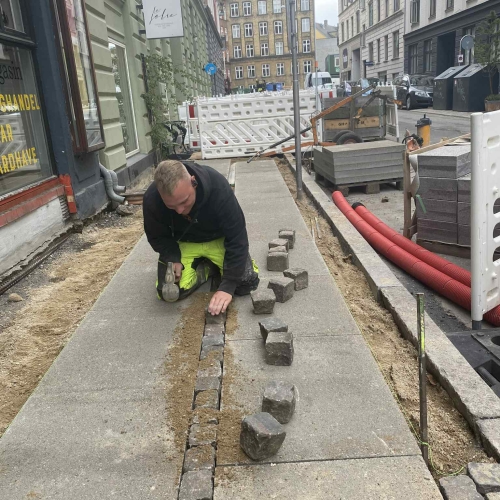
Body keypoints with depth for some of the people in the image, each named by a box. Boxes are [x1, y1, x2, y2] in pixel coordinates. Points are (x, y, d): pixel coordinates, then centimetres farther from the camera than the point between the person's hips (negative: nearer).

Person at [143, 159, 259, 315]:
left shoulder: (218, 188, -35)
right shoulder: (152, 199, -29)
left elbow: (237, 239, -31)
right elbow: (158, 237, -9)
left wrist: (228, 286, -36)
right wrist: (173, 259, -28)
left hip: (219, 239, -1)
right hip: (182, 243, 1)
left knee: (247, 283, -15)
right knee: (168, 293, -17)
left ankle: (214, 262, 13)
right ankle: (209, 266, 7)